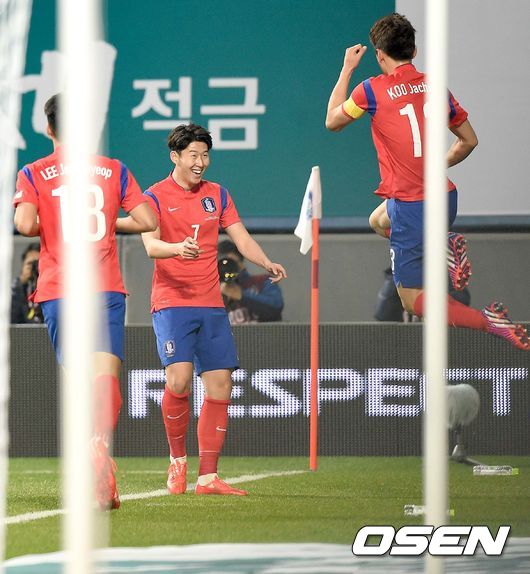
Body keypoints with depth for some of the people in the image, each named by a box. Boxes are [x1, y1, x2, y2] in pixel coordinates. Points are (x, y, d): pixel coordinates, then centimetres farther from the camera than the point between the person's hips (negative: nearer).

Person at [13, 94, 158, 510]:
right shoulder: (114, 170, 9)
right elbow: (148, 221, 4)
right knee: (106, 375, -13)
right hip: (106, 289, 0)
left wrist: (46, 227, 12)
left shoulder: (33, 174, 5)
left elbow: (25, 224, -10)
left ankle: (93, 462, 5)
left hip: (58, 291, 0)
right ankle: (100, 447, -38)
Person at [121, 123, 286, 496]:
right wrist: (177, 248, -38)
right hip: (172, 301, -5)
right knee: (179, 379, -21)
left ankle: (208, 476, 6)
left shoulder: (217, 195, 14)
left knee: (220, 387, 0)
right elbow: (151, 244, -16)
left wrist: (267, 264, -10)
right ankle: (177, 458, 1)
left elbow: (241, 237, 9)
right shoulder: (156, 196, -2)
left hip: (211, 305, 5)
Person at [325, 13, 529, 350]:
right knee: (380, 219, 35)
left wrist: (347, 69, 14)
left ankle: (490, 321, -15)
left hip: (410, 206, -6)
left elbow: (332, 121, 8)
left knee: (413, 300, 4)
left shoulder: (372, 90, -10)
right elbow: (469, 141, 14)